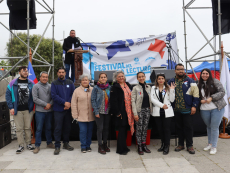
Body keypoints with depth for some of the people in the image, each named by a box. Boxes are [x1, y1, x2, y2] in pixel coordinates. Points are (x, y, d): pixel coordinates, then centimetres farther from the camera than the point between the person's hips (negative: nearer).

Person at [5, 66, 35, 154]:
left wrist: (33, 107, 2)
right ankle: (21, 145, 15)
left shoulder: (31, 83, 5)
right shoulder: (13, 83, 0)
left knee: (28, 127, 9)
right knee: (19, 128, 4)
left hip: (28, 109, 1)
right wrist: (11, 107, -5)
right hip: (17, 110, -1)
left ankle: (29, 144, 22)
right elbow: (8, 95, 2)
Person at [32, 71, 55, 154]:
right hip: (39, 111, -3)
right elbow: (35, 99, -9)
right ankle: (37, 146, 11)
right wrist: (45, 104, -12)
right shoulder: (36, 86, -2)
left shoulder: (50, 86, 6)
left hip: (49, 110, 3)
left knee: (49, 128, 14)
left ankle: (49, 143, 27)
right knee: (39, 129, 1)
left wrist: (50, 104, -12)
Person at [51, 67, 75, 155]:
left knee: (67, 127, 12)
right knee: (58, 128, 0)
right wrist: (64, 103, -17)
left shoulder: (70, 83, 8)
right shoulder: (54, 83, 0)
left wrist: (69, 103, -13)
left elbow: (73, 94, 2)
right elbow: (54, 96, -9)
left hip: (68, 109, 3)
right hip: (58, 109, -3)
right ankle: (57, 146, 10)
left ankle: (66, 143, 27)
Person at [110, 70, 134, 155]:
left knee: (125, 130, 14)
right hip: (121, 112, -6)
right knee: (122, 130, -2)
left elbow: (131, 97, 18)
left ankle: (124, 147, 27)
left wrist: (132, 111, 12)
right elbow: (113, 101, -12)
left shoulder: (128, 85, 14)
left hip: (128, 112, 7)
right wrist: (117, 112, -16)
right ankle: (120, 149, 9)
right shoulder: (115, 87, -7)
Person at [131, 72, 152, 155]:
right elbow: (133, 101, -8)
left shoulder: (149, 87, 8)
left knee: (145, 128, 10)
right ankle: (139, 147, 10)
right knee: (139, 129, 0)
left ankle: (144, 145, 20)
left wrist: (151, 109, 5)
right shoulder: (135, 88, -5)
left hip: (147, 110, 4)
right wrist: (135, 113, -14)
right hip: (139, 110, -4)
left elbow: (150, 99, 13)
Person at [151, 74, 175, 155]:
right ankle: (163, 144, 25)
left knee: (166, 129, -2)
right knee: (160, 129, 9)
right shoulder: (153, 88, 9)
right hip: (157, 111, 2)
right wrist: (161, 105, -11)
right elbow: (152, 99, -3)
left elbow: (172, 100, 0)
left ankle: (167, 146, 10)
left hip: (167, 111, -1)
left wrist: (172, 90, -9)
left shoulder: (168, 88, 8)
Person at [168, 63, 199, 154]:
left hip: (187, 109, -3)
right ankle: (181, 144, 25)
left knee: (188, 127, 3)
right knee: (179, 127, 12)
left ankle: (189, 145, 15)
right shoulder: (171, 82, 7)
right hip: (176, 109, 3)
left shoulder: (190, 81, -1)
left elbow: (195, 93, -5)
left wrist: (194, 106, -10)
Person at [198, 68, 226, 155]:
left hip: (217, 109, -4)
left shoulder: (215, 82, -4)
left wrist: (211, 98, -17)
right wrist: (200, 100, -7)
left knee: (214, 127, 0)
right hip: (204, 110, 4)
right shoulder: (199, 85, 8)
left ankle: (214, 147, 12)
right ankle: (210, 144, 31)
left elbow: (222, 92, -7)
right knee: (209, 127, 16)